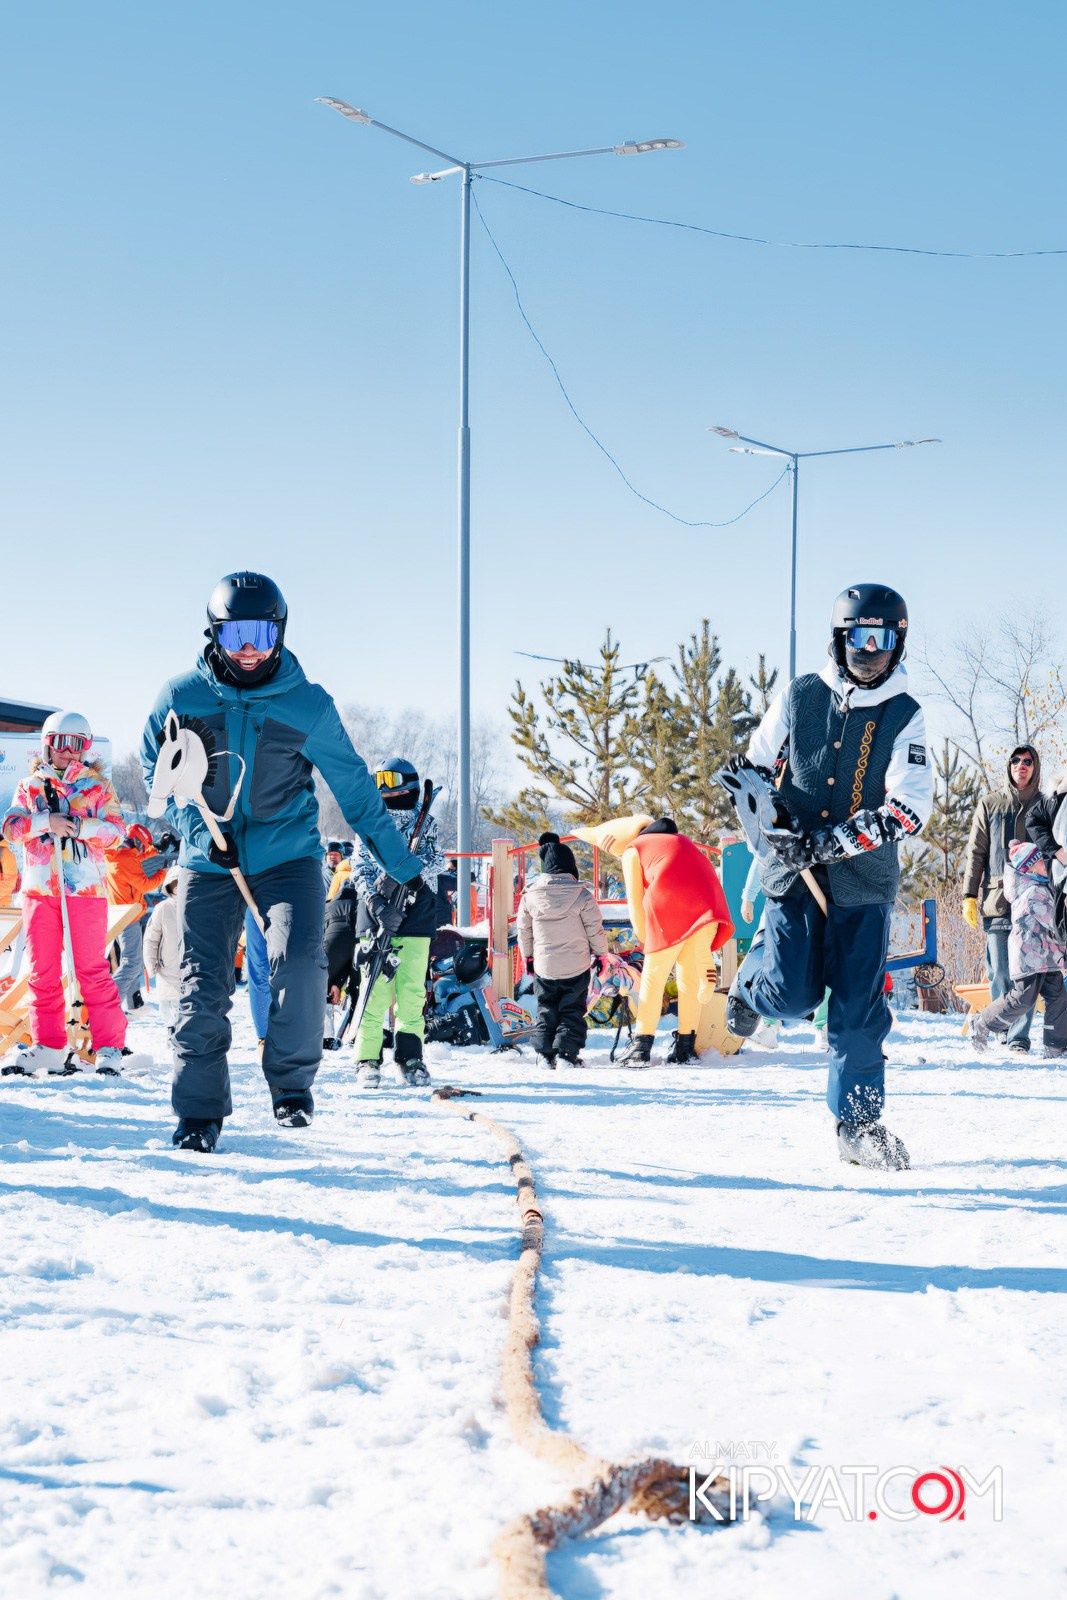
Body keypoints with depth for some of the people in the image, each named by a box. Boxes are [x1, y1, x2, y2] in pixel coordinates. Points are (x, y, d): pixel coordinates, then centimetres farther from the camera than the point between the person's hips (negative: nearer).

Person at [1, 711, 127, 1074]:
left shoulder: (98, 787, 9)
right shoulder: (30, 787, 14)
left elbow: (115, 830, -2)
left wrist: (79, 827, -19)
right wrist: (47, 822, -16)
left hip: (86, 887, -3)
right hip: (40, 888, 3)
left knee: (92, 969, -5)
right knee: (43, 970, 3)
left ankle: (109, 1047, -3)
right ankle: (48, 1046, 9)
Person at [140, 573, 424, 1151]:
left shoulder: (309, 706, -5)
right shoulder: (181, 697, -3)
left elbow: (355, 790, 4)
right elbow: (157, 773, 10)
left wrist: (398, 868, 7)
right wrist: (200, 828, -6)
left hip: (288, 855, -1)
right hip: (208, 861, 1)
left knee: (298, 964, -20)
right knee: (202, 986, -4)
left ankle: (291, 1083, 0)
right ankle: (198, 1110, 8)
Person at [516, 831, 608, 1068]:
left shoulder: (530, 895, -5)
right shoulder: (582, 896, -13)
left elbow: (523, 930, 6)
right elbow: (596, 930, -7)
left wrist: (528, 956, 21)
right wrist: (601, 954, 10)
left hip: (543, 967, 2)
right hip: (576, 967, -2)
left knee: (546, 1010, 15)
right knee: (572, 1012, 8)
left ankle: (544, 1053, 9)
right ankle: (567, 1052, -3)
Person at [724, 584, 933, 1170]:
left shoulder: (903, 716, 0)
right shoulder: (798, 698, 3)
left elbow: (911, 808, -11)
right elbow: (754, 765, 16)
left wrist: (836, 841, -21)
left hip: (864, 879, 0)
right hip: (793, 871, 0)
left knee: (858, 1009, 0)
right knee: (793, 996, -12)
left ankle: (858, 1122, 14)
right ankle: (753, 978, 23)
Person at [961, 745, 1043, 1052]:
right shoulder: (990, 804, 11)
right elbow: (975, 853, 11)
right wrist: (969, 896, 3)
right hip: (998, 899, 1)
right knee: (999, 972, -2)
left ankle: (1019, 1037, -6)